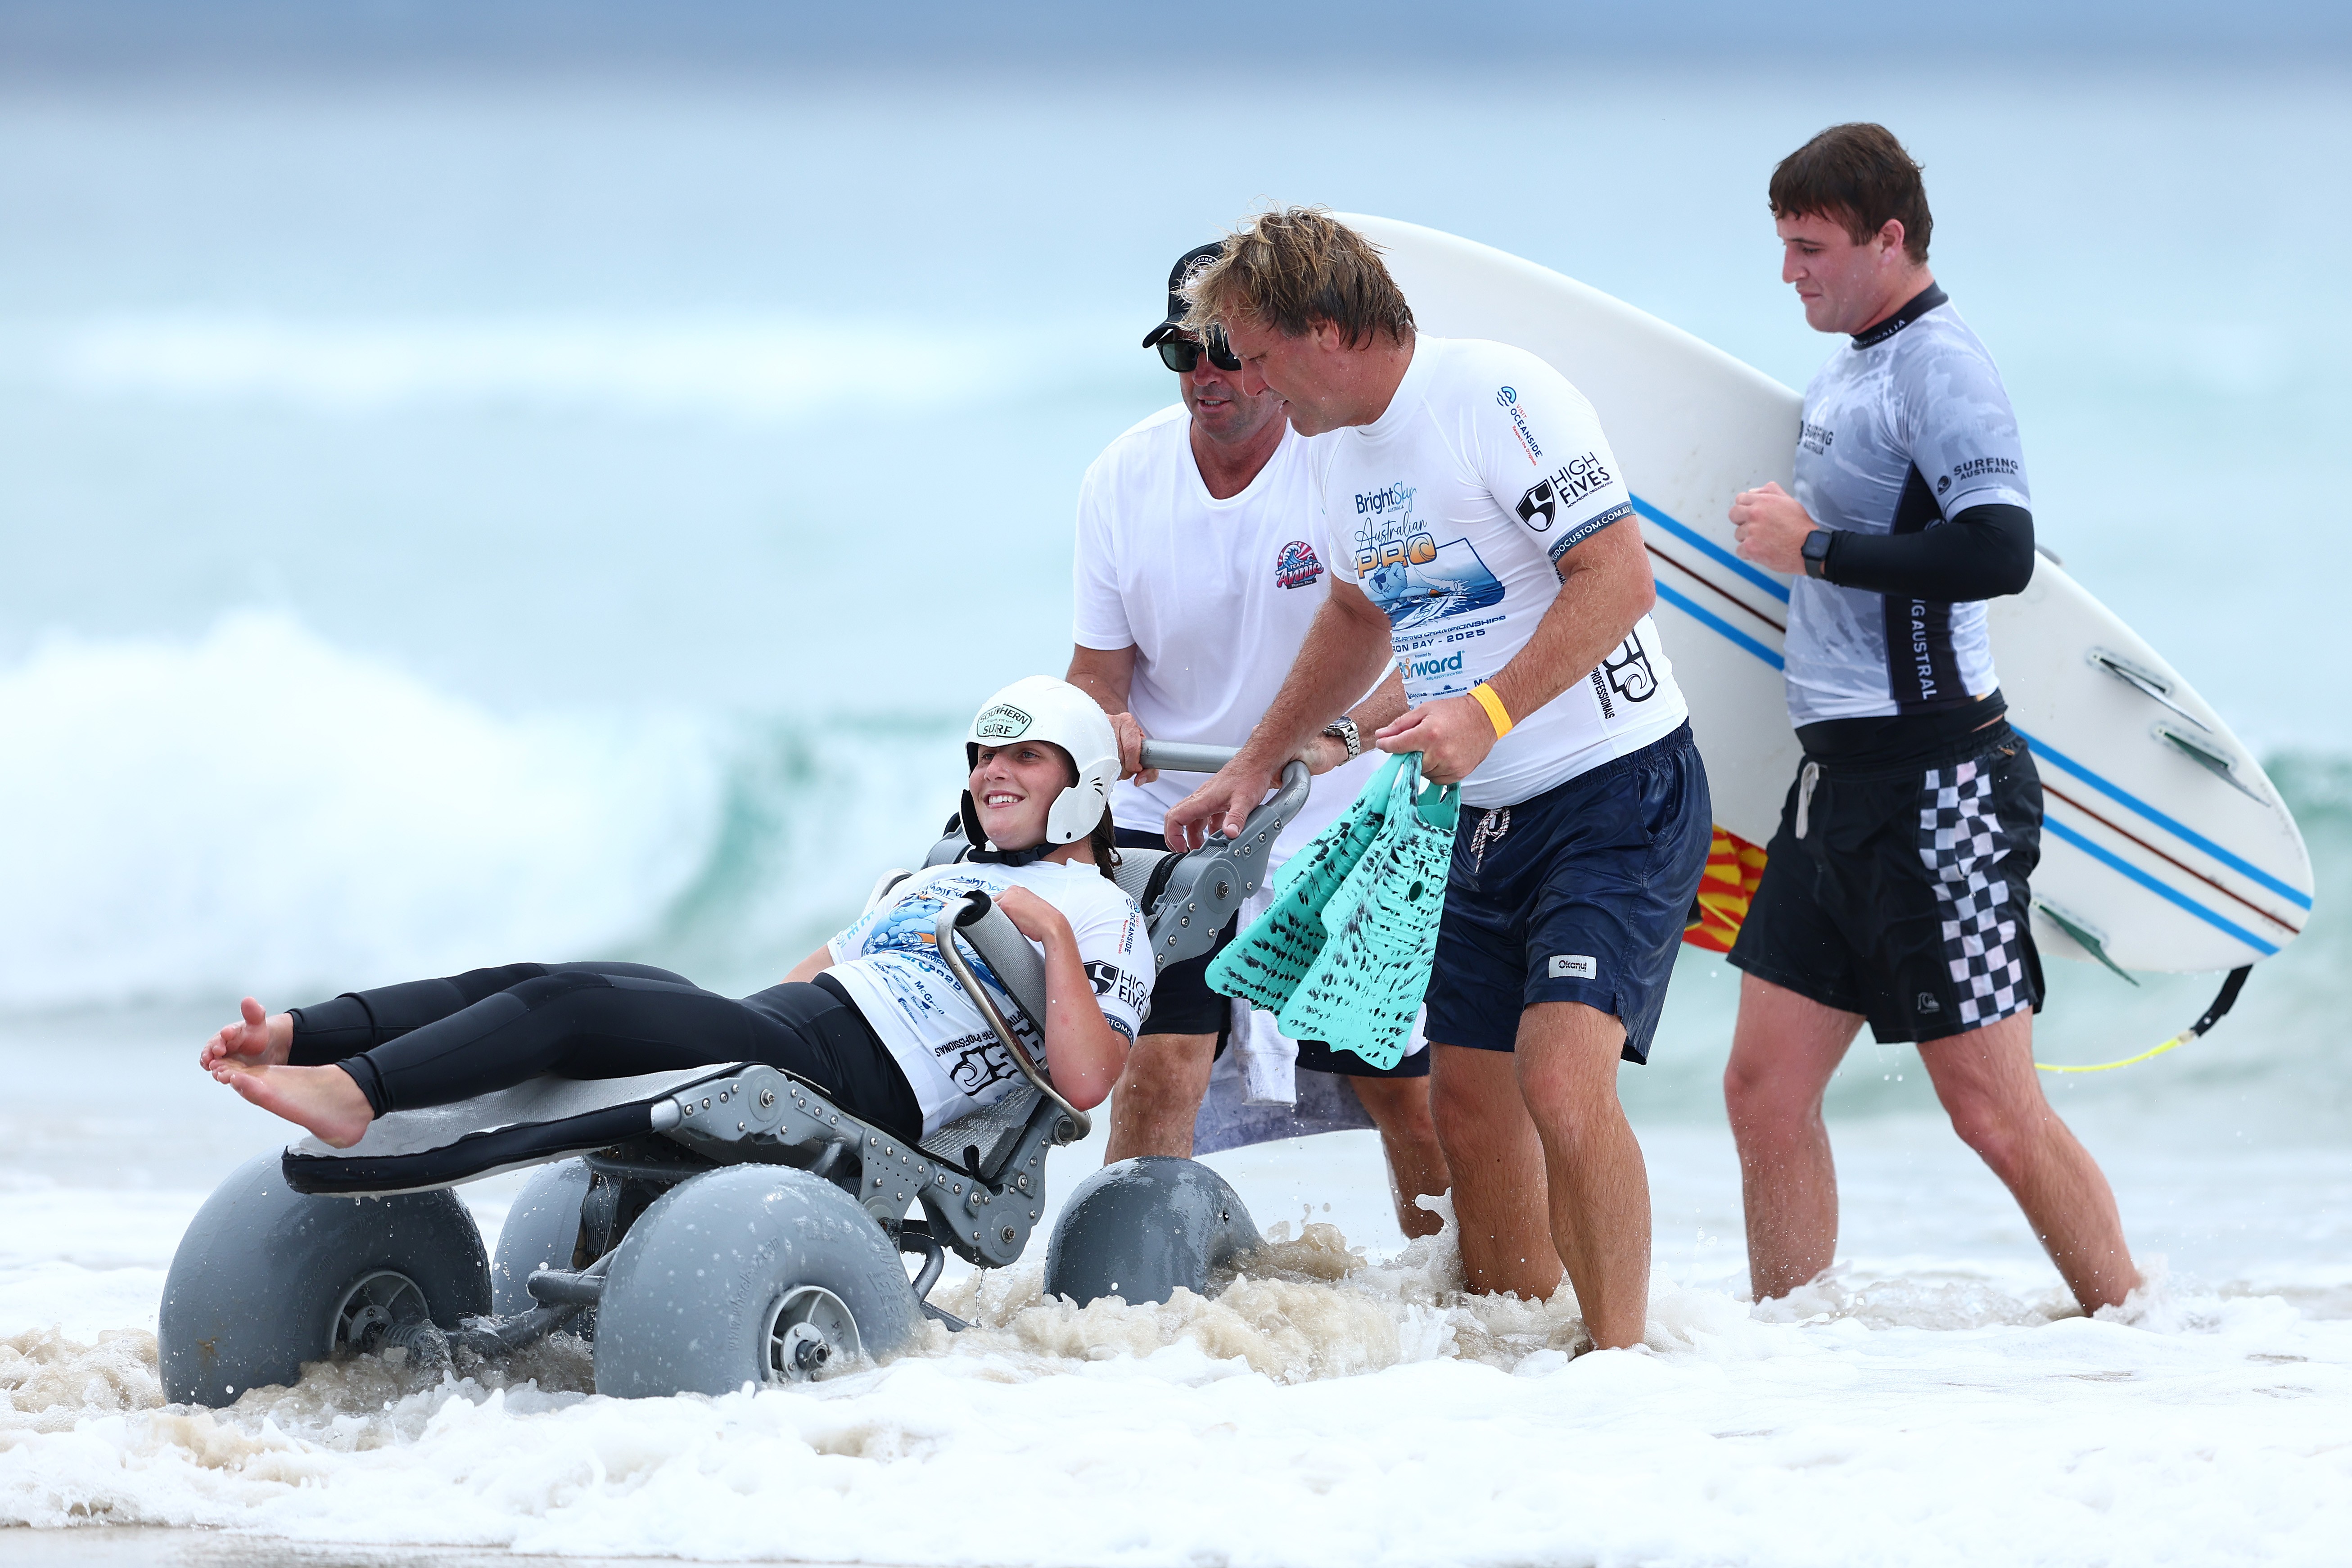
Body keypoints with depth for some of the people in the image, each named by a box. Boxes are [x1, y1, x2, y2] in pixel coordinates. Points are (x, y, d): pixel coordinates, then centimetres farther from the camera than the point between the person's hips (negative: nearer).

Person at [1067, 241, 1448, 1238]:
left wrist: (1340, 735, -37)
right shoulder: (1123, 479, -4)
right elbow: (1098, 665, 3)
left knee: (1405, 1081, 3)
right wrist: (1104, 721, -21)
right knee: (1158, 1063, -15)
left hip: (1340, 821, -1)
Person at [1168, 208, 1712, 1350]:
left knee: (1563, 1084, -23)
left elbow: (1619, 579, -23)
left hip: (1617, 795, -9)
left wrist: (1488, 710, -29)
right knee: (1468, 1104, 10)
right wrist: (1253, 767, 30)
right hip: (1485, 823, 9)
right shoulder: (1340, 454, 10)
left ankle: (1620, 1359, -15)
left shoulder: (1498, 397, -17)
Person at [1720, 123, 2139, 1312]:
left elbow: (1998, 553, -27)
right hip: (1839, 775, 10)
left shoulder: (1938, 365, -13)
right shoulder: (1852, 365, 15)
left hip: (1934, 786, -10)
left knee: (1993, 1112, -8)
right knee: (1766, 1089, 7)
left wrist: (1813, 548, -18)